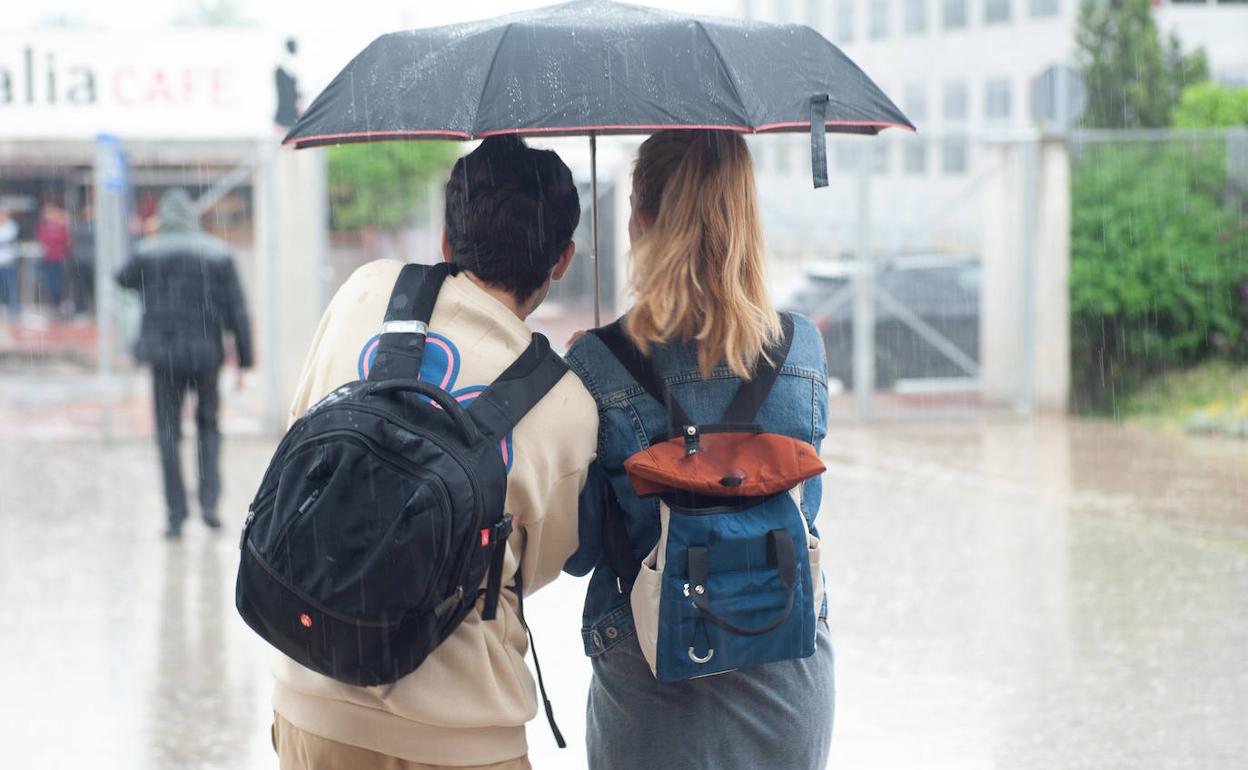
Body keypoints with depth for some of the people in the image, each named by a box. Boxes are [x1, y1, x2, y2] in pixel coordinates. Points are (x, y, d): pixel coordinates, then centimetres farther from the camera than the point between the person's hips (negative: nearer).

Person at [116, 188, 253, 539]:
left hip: (164, 353, -1)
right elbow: (237, 312, -4)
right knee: (208, 425, 18)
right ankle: (209, 500, 3)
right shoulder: (218, 254, -3)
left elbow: (124, 280, 19)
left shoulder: (148, 252, -3)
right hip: (206, 353, 1)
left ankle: (176, 516, 3)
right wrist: (245, 361, 1)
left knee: (169, 434, 6)